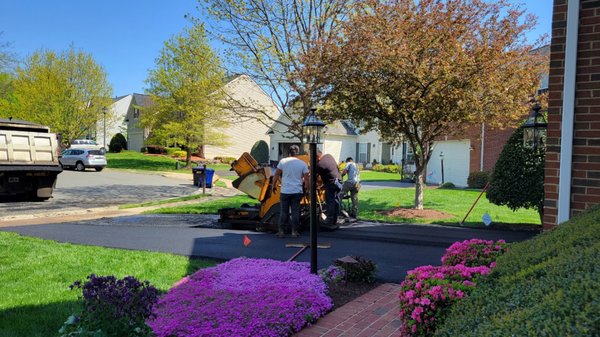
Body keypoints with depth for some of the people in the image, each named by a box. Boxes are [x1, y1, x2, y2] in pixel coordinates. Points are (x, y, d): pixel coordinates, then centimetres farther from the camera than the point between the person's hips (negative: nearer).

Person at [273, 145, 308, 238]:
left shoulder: (283, 161, -1)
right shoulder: (303, 164, 0)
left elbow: (276, 175, 2)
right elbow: (306, 179, 1)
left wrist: (273, 185, 15)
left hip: (285, 191, 0)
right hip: (297, 192, 0)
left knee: (283, 212, 7)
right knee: (295, 212, 6)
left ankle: (281, 231, 10)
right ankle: (294, 232, 10)